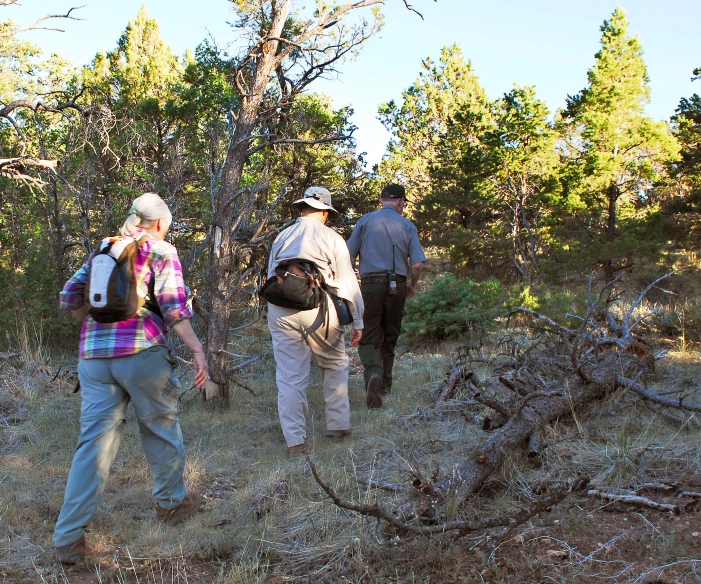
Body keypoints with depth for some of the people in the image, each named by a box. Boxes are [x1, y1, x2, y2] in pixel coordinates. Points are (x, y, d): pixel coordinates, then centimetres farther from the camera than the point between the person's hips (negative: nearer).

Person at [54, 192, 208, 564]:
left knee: (94, 441, 4)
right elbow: (174, 307, -9)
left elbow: (70, 297, 18)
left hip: (93, 355, 5)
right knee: (160, 426, 16)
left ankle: (69, 537, 1)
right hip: (142, 352, -4)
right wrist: (197, 351, -9)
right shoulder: (161, 252, 2)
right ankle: (171, 502, 32)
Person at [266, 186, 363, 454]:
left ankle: (295, 440, 4)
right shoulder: (331, 238, 6)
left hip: (280, 309, 3)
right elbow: (348, 283, 3)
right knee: (334, 365, 18)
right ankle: (337, 424, 21)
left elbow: (270, 276, 17)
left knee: (290, 375, 4)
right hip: (317, 307, -2)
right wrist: (357, 321, 8)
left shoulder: (282, 237, 16)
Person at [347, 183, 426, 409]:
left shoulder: (366, 220, 4)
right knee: (389, 337, 15)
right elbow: (417, 264, -1)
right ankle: (385, 385, 23)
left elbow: (350, 256, -1)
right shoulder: (407, 226, 5)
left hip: (371, 284, -1)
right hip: (397, 285, 2)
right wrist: (412, 286, 16)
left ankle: (373, 374, -28)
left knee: (368, 337, -1)